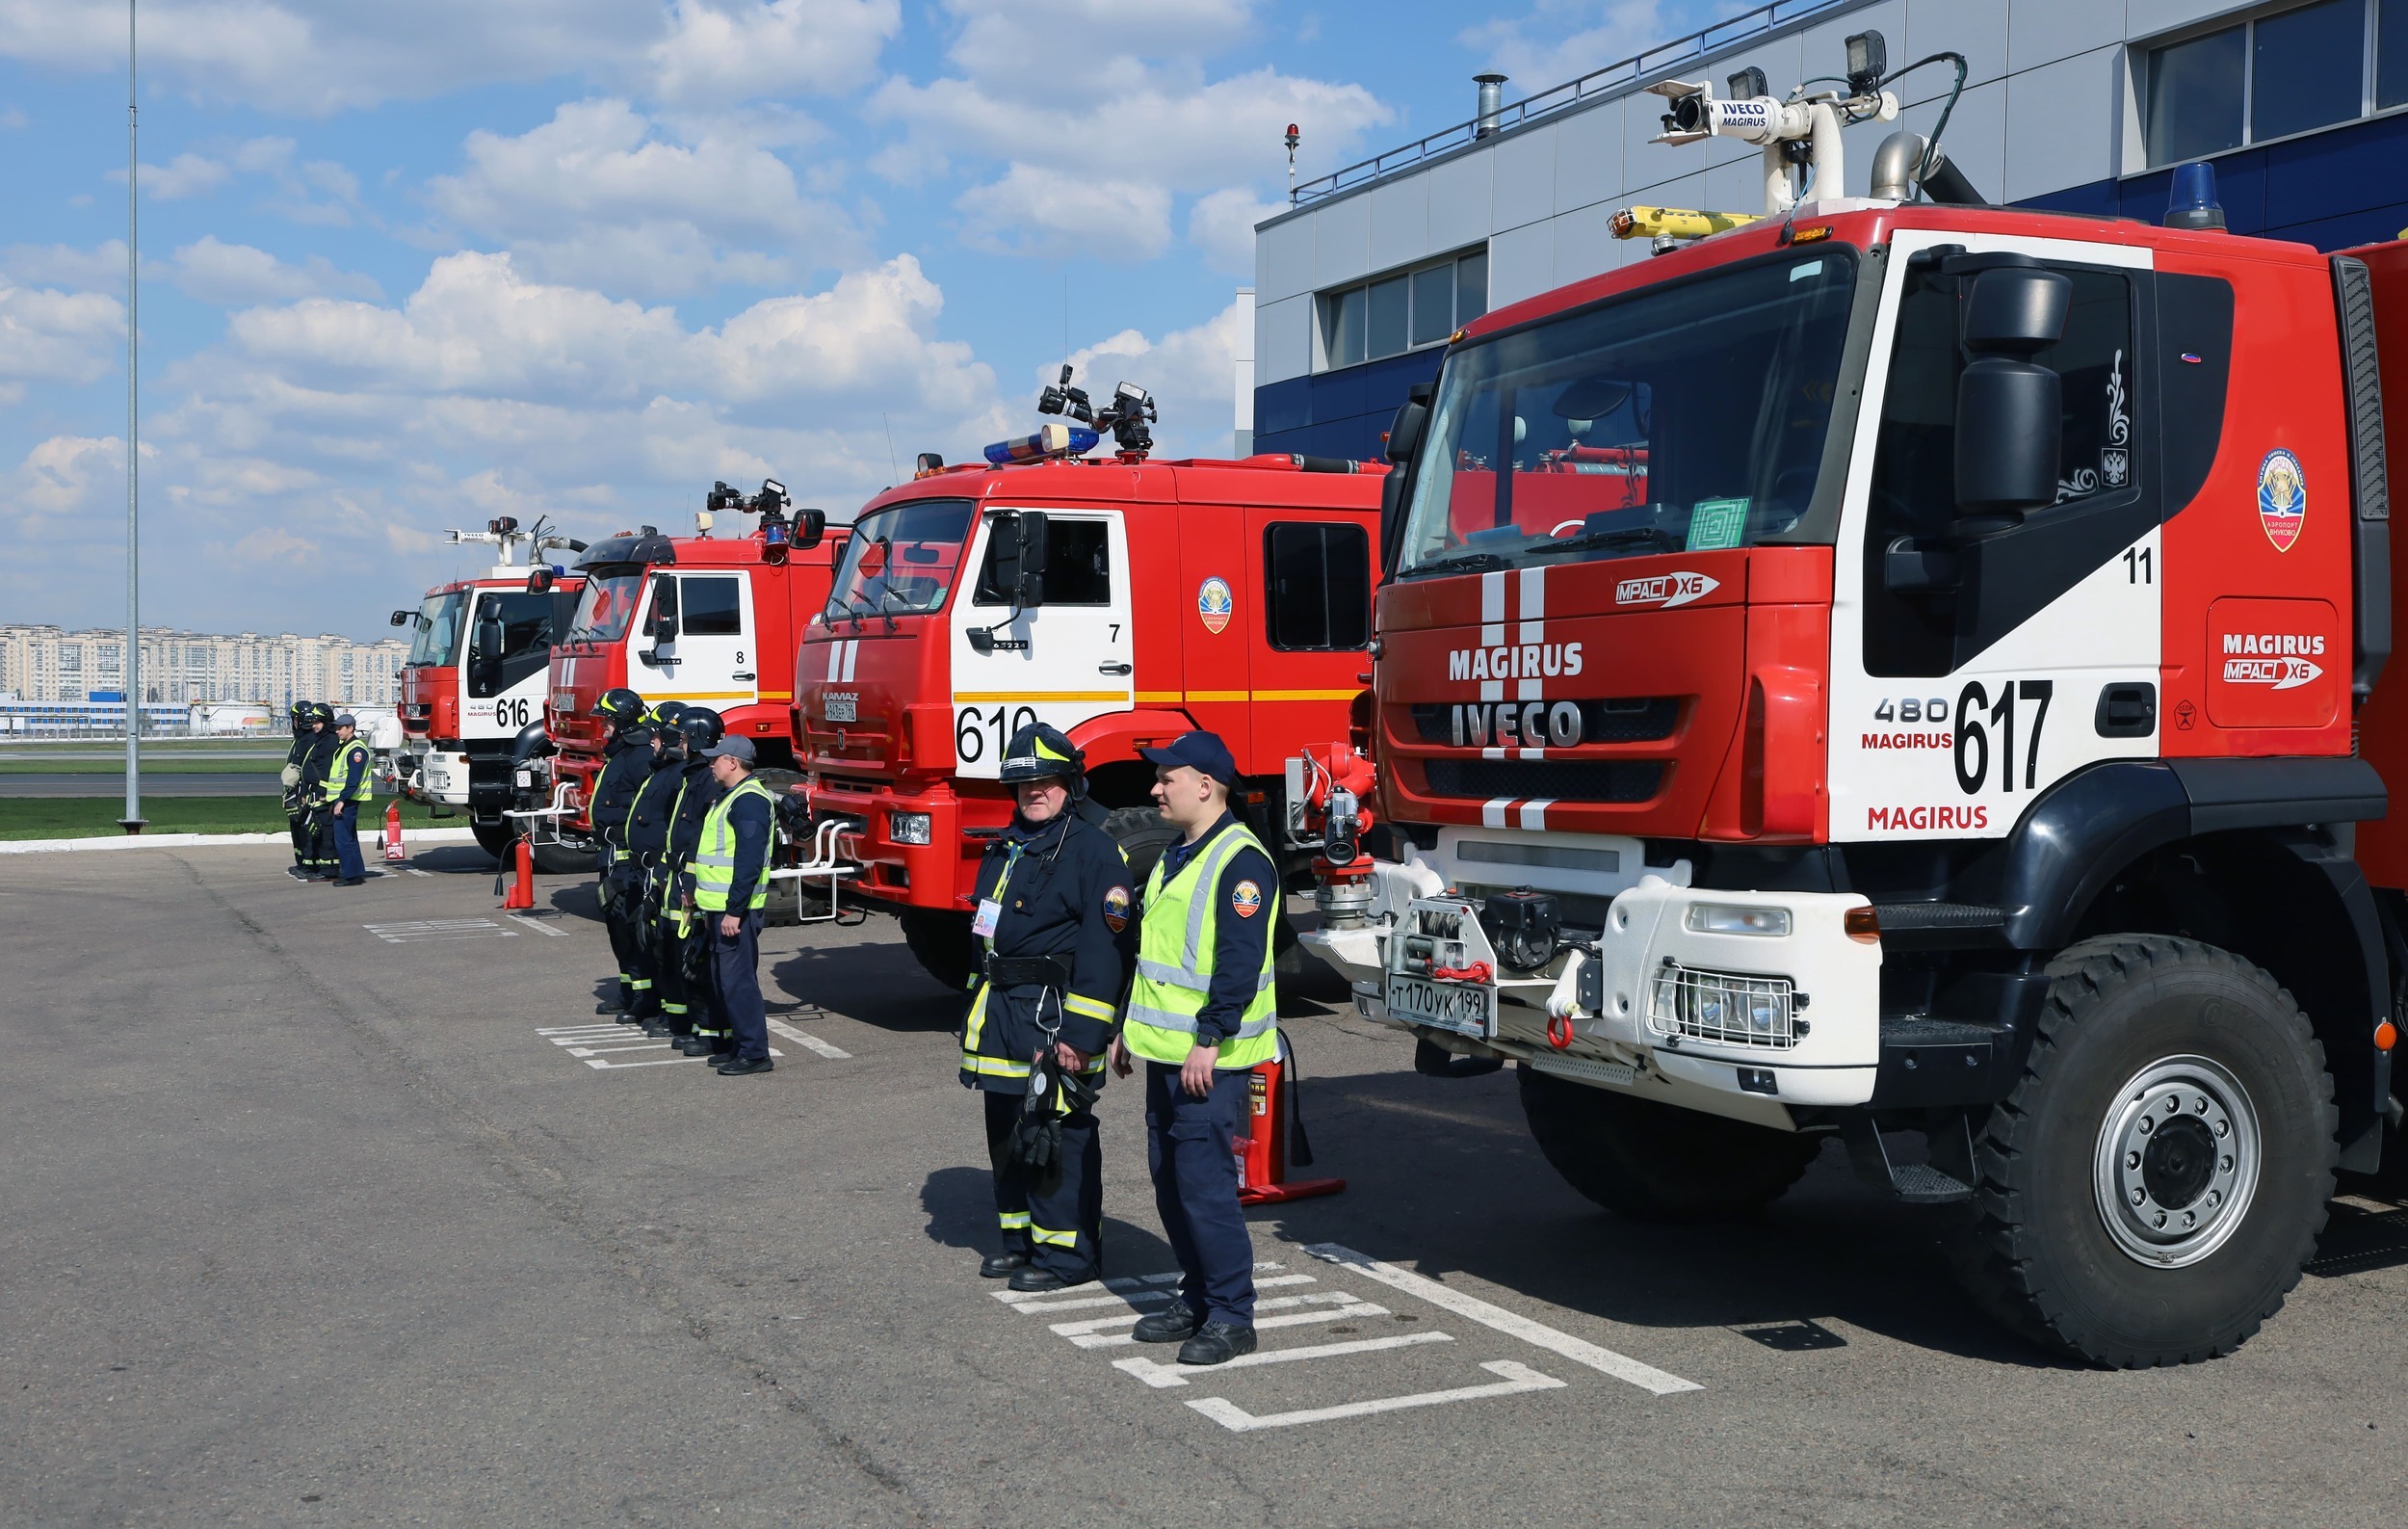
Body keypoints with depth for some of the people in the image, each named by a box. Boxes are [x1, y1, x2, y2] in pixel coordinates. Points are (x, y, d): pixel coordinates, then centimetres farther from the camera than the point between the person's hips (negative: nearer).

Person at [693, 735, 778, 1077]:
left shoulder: (749, 800, -15)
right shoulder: (730, 797, 18)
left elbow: (749, 862, -22)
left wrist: (734, 910, -24)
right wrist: (709, 906, 21)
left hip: (735, 909, -11)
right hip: (720, 907, 11)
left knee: (738, 979, -9)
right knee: (724, 978, 14)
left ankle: (754, 1053, -6)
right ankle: (735, 1045, 22)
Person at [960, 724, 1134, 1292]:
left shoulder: (1094, 850, -10)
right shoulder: (1004, 850, 16)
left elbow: (1106, 948, -16)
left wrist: (1081, 1033, -20)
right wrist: (978, 1012, 20)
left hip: (1054, 1012, -8)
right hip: (1001, 1013, 8)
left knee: (1060, 1134, -5)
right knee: (1007, 1131, 14)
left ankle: (1067, 1252, 4)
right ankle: (1021, 1237, 26)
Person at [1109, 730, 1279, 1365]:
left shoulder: (1240, 861, -14)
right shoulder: (1176, 858, 17)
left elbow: (1240, 960, -21)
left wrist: (1210, 1039, -24)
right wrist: (1128, 1027, 23)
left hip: (1208, 1059, -10)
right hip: (1165, 1052, 10)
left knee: (1205, 1182, -7)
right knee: (1170, 1180, 13)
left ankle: (1231, 1315, 2)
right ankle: (1197, 1298, 24)